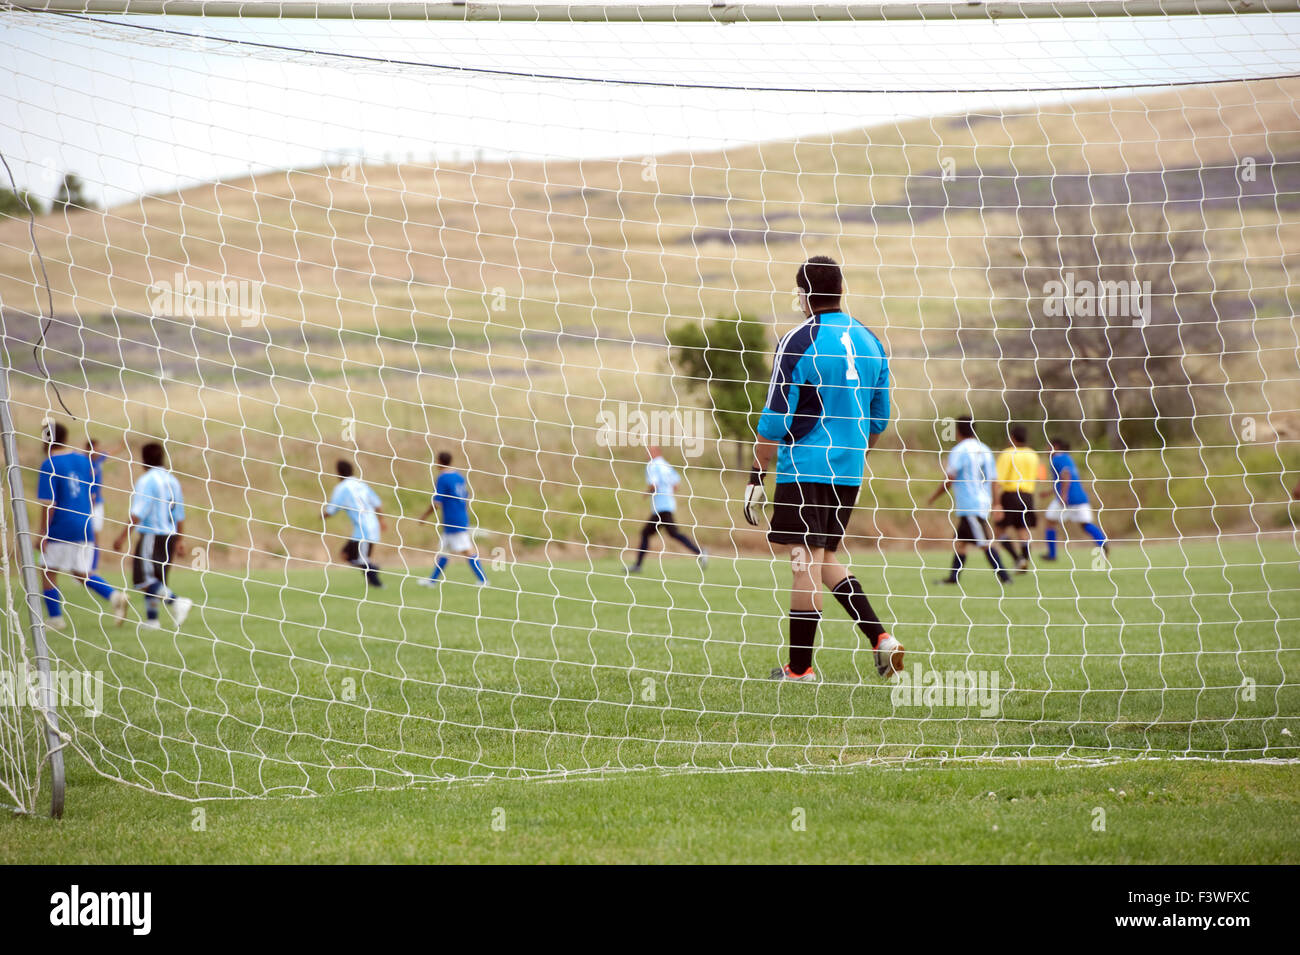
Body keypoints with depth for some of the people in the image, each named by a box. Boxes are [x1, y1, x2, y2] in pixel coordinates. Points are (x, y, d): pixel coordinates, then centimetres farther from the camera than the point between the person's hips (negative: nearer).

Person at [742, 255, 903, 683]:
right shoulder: (869, 342, 9)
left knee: (806, 563, -3)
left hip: (804, 468, -6)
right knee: (824, 559, 18)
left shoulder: (798, 343, -10)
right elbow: (879, 419, 15)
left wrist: (756, 478, -6)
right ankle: (881, 638, 5)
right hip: (849, 471, 6)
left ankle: (799, 668, 1)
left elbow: (775, 420, -11)